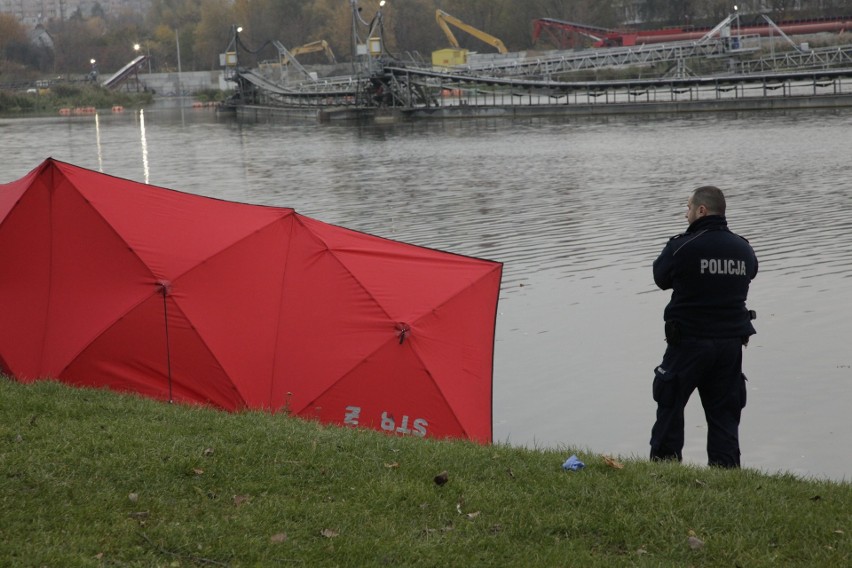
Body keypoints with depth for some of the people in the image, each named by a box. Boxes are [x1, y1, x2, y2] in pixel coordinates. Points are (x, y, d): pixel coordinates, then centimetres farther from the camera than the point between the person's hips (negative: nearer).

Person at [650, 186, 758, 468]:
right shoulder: (744, 249, 0)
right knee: (724, 412, 11)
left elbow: (661, 277, 0)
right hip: (731, 342, 4)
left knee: (670, 404, 9)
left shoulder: (682, 247, -14)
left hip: (689, 341, -4)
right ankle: (726, 470, 11)